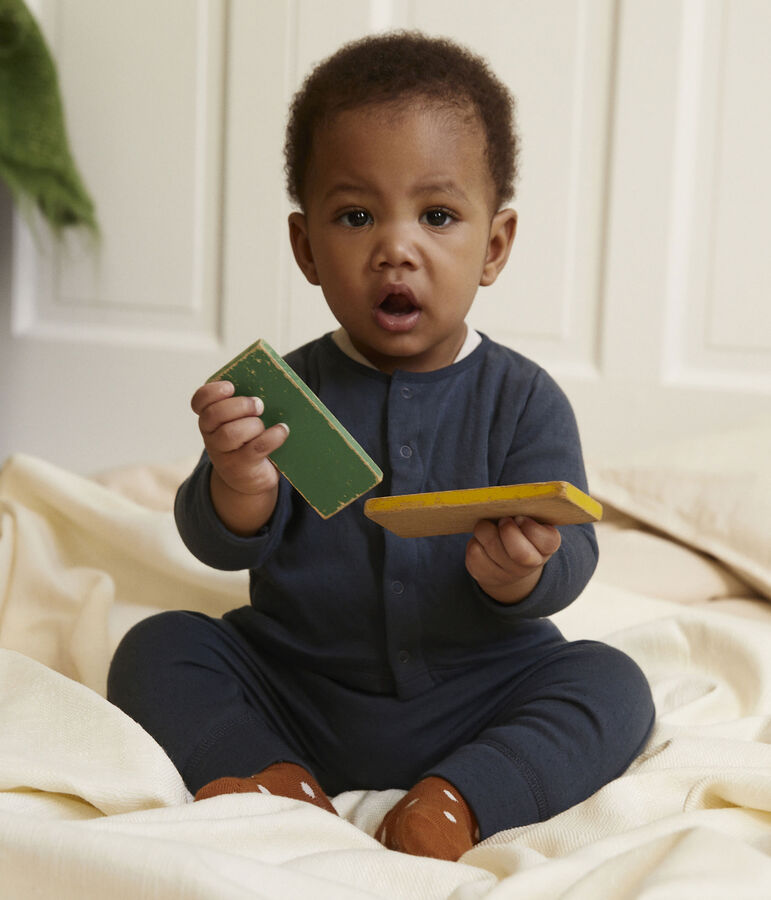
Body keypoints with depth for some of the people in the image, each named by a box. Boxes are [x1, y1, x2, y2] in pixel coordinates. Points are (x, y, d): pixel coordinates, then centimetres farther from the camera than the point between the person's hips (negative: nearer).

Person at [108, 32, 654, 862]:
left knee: (612, 684, -21)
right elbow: (223, 547, -10)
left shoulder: (524, 400, -5)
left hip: (474, 699, 0)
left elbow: (571, 559, -10)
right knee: (155, 648, -14)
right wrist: (240, 486, -35)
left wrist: (519, 575, -35)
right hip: (293, 691, 1)